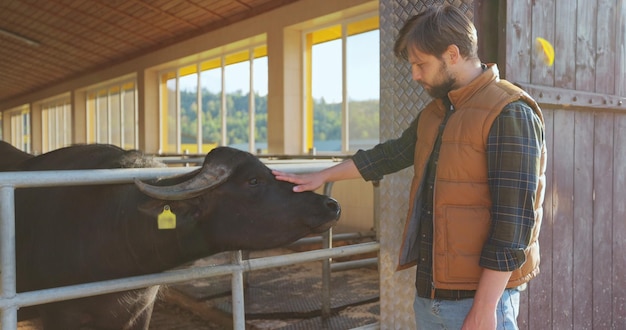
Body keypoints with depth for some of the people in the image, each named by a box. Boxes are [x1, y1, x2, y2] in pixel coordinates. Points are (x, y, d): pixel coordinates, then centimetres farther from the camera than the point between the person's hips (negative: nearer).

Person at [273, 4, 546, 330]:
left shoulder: (509, 114, -14)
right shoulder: (433, 113, 11)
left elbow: (512, 220, -19)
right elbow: (390, 154, 25)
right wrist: (322, 176, 28)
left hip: (479, 297, -7)